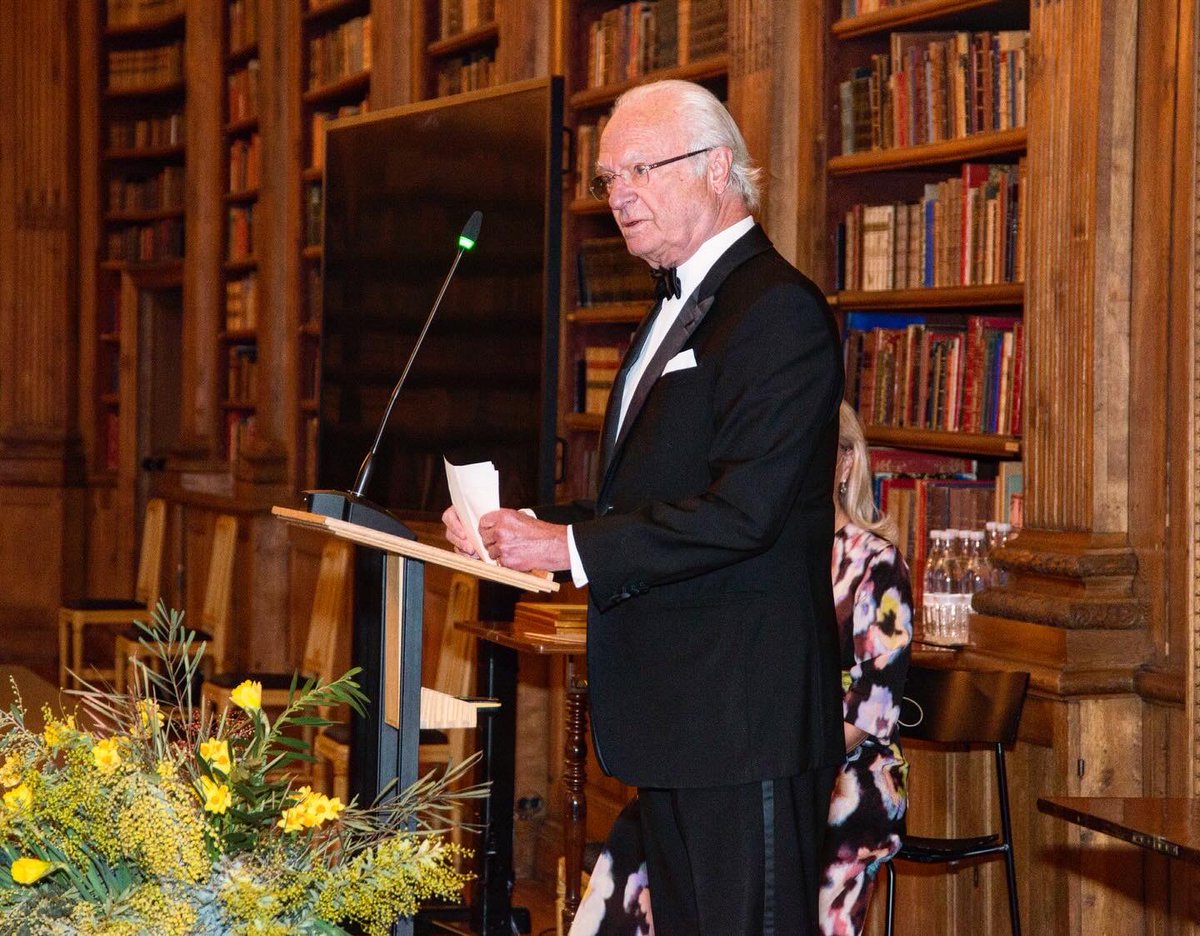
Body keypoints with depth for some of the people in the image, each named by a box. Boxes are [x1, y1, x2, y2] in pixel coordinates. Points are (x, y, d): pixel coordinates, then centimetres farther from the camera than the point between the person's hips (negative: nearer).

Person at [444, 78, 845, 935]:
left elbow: (744, 510, -23)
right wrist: (528, 527, 5)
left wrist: (572, 546, -20)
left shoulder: (777, 309, -14)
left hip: (744, 710, -10)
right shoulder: (679, 310, 19)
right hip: (675, 704, 10)